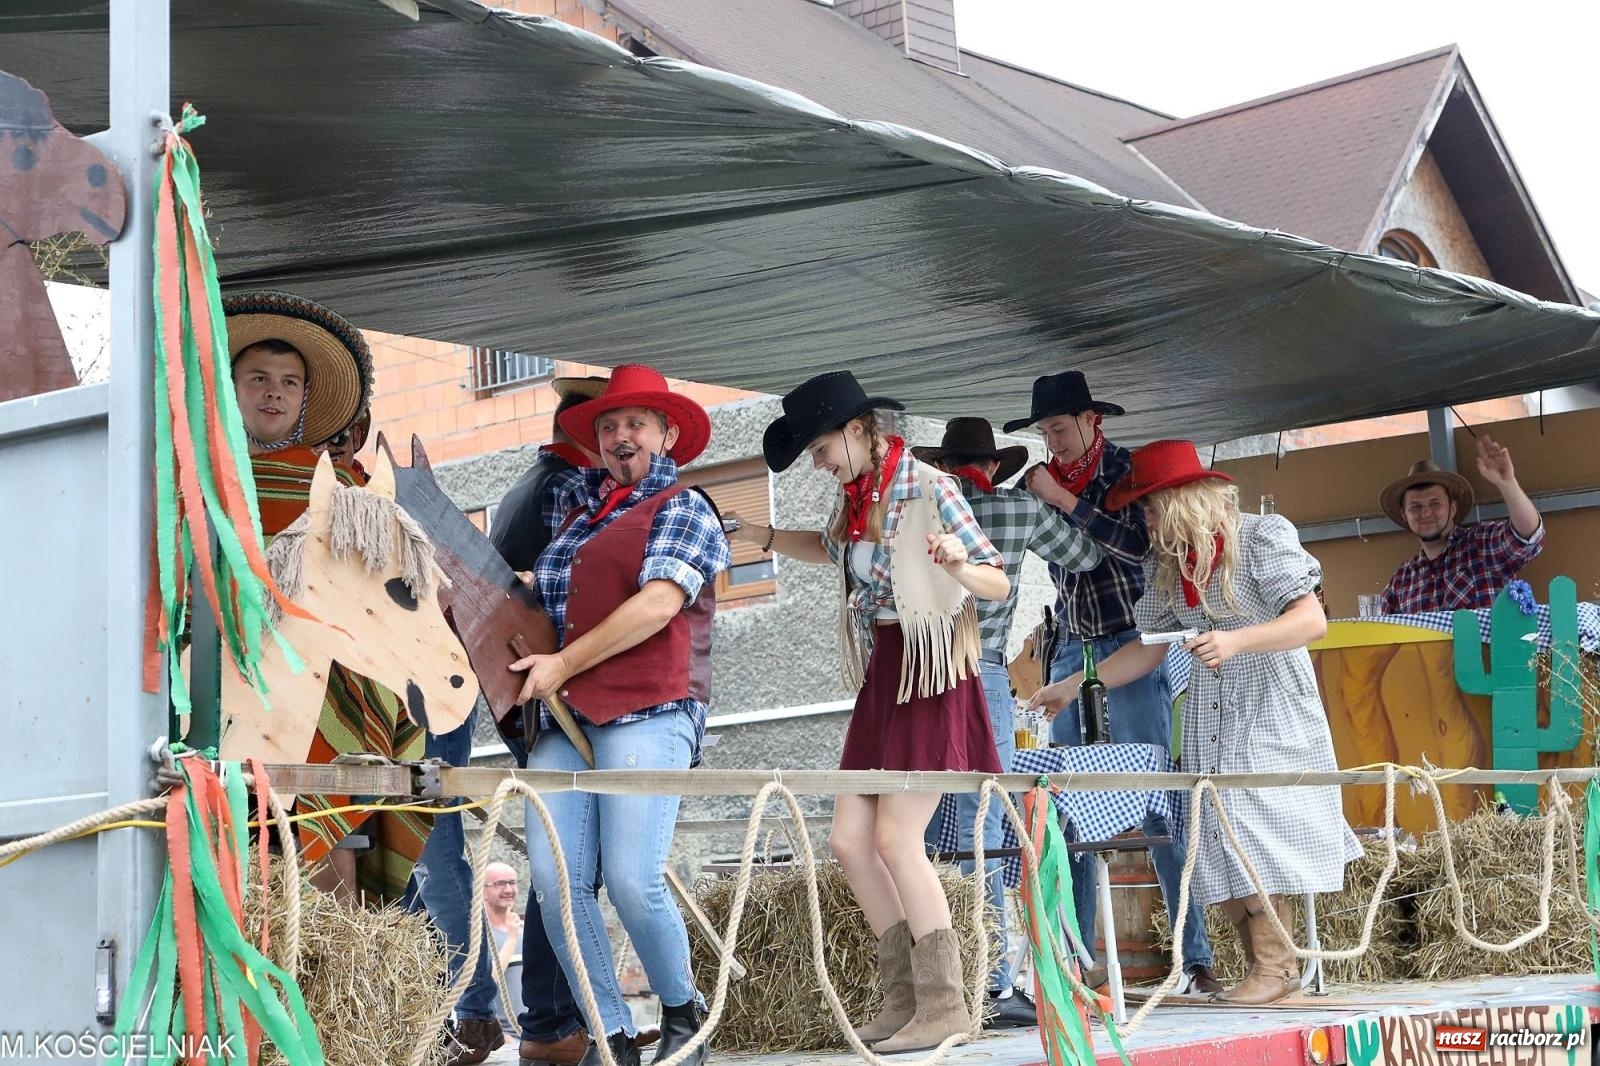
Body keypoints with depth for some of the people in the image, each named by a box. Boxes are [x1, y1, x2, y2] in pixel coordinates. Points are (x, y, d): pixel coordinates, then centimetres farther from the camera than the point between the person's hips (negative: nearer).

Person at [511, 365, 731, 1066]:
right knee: (556, 882, -9)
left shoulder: (682, 509, 5)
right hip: (563, 719, 6)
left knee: (632, 881, -15)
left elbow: (657, 604, -9)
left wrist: (563, 664, -9)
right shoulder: (584, 510, 24)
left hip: (646, 713, -6)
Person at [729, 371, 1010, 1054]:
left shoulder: (928, 487, -14)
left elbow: (1000, 584, -14)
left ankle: (944, 1003, 2)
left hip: (931, 672, -8)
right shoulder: (856, 493, 8)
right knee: (849, 841, 5)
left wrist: (960, 566, -35)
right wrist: (763, 535, 21)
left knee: (895, 840, -10)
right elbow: (835, 550, 31)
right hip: (883, 674, 8)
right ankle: (906, 996, 15)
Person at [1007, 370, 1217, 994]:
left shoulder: (1128, 471, -3)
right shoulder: (1045, 480, 10)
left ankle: (1197, 958, -4)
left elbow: (1138, 543, -18)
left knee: (1157, 806, -8)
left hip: (1130, 649, -5)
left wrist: (1065, 500, -17)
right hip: (1072, 654, 5)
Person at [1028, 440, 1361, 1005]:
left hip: (1272, 709, -6)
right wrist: (1073, 685, 10)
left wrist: (1236, 640, -29)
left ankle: (1274, 964, -4)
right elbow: (1147, 649, 14)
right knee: (1219, 843, 0)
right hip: (1210, 720, 6)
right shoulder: (1166, 565, 10)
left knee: (1254, 828, -14)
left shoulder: (1262, 537, -9)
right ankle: (1268, 967, 6)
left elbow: (1312, 620, -17)